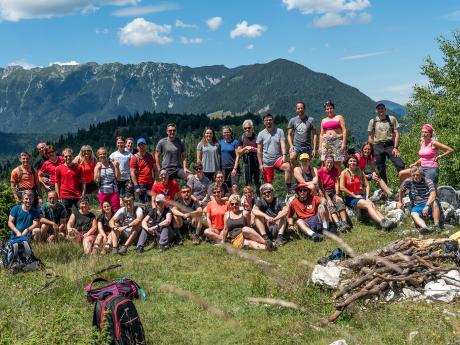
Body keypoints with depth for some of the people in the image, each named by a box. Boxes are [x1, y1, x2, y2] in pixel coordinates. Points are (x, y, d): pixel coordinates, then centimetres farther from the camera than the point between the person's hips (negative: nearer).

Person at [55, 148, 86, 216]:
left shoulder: (78, 167, 4)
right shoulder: (59, 169, 4)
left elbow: (83, 182, 5)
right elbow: (57, 183, 7)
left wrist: (83, 195, -3)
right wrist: (58, 197, 3)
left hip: (77, 196, 0)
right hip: (65, 197, 0)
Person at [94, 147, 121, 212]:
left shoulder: (112, 165, 1)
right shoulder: (97, 166, 1)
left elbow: (117, 177, -1)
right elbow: (96, 180, -9)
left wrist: (116, 167, -10)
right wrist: (98, 169, -15)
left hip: (114, 191, 0)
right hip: (103, 192, 0)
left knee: (116, 210, 0)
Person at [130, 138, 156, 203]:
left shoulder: (150, 156, 11)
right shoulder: (135, 158, -3)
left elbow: (155, 169, 15)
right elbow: (132, 173, -7)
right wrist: (136, 186, -13)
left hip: (151, 184, 4)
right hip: (141, 185, -4)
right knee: (143, 202, 0)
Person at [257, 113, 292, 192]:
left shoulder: (279, 131, 3)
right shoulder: (261, 134, 3)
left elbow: (282, 144, -6)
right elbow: (259, 150, 3)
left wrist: (284, 155, -23)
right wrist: (260, 164, -2)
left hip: (278, 158, -1)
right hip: (267, 161, 1)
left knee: (288, 167, -31)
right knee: (268, 182, 5)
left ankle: (289, 188, -25)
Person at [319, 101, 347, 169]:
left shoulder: (339, 117, 9)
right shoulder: (323, 120, 20)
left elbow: (344, 131, 1)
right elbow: (321, 134, 18)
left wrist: (344, 143, -10)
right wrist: (320, 146, 9)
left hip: (337, 141, -4)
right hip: (326, 143, 4)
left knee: (337, 163, -10)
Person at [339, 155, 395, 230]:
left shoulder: (360, 172, 15)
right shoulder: (344, 173, 0)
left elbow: (367, 185, 13)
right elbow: (342, 188, -10)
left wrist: (367, 196, -3)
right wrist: (354, 195, -11)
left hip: (361, 195, 5)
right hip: (350, 198, -5)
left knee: (372, 204, -26)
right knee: (368, 204, -29)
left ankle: (384, 220, -47)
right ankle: (382, 223, -46)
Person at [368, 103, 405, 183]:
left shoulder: (392, 119, 7)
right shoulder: (372, 121, 10)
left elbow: (396, 134, 2)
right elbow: (370, 137, 13)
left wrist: (396, 148, -8)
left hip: (390, 145, -1)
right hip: (378, 146, 1)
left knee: (400, 165, -15)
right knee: (381, 170, 3)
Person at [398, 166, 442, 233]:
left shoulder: (428, 181, -10)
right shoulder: (408, 182, -1)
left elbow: (433, 194, -25)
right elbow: (401, 191, 21)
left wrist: (427, 206, -39)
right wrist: (400, 202, 30)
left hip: (429, 203, -2)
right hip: (416, 206, 2)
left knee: (434, 202, -37)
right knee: (413, 214, -33)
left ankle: (436, 225, -33)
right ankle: (425, 228, -59)